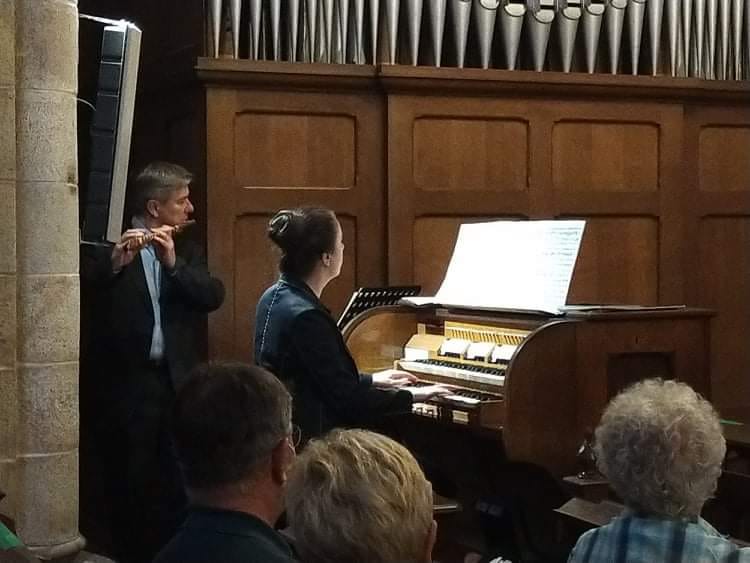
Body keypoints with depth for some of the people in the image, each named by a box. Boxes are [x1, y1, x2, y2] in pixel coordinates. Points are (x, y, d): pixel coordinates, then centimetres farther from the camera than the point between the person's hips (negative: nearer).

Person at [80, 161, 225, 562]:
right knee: (131, 491, 2)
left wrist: (174, 263, -16)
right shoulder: (106, 245, -2)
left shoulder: (187, 250, 12)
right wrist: (114, 262, -33)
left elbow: (214, 296, -3)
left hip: (179, 384, 4)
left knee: (179, 491, 7)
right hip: (125, 386, -4)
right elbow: (83, 289, -17)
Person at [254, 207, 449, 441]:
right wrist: (410, 396, -7)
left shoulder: (274, 297, 6)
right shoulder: (306, 316, -23)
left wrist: (371, 380, 23)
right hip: (309, 438, -10)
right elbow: (348, 401, -21)